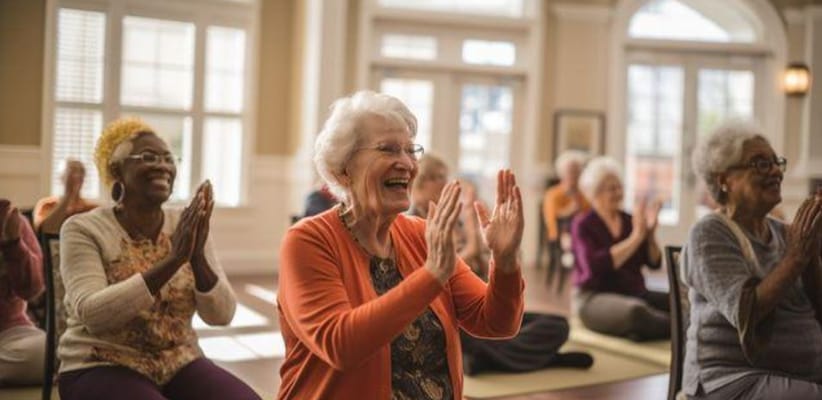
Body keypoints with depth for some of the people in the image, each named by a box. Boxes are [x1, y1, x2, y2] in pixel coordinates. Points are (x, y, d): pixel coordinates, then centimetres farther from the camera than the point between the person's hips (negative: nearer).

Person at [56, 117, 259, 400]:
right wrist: (172, 260, -28)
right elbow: (92, 314, -21)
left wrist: (198, 257, -21)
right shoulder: (83, 229, -6)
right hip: (103, 368, -3)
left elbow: (222, 315, -4)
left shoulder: (188, 227, 4)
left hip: (179, 365, 3)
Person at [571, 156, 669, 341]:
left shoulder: (630, 220, 11)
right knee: (636, 311, -37)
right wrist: (636, 237, -19)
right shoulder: (583, 225, -2)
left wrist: (650, 233, -15)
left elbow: (654, 262, 4)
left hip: (635, 294, 6)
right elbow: (596, 267, -20)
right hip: (596, 298, -6)